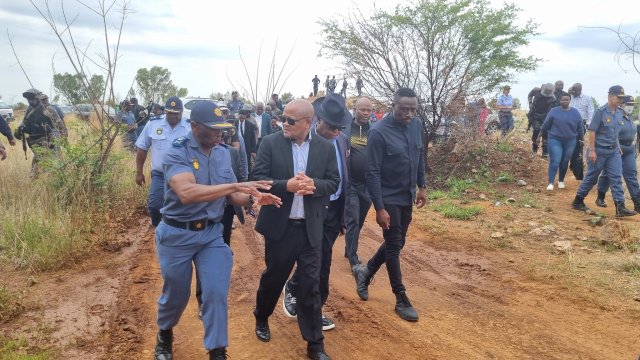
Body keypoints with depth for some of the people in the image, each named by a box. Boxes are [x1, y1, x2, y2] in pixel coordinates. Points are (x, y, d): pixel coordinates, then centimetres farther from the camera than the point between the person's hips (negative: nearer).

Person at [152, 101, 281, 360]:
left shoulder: (223, 153, 0)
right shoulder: (177, 152, -19)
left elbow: (231, 195, 4)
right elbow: (187, 193, -35)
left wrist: (252, 198, -18)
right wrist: (235, 185, -38)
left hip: (211, 234, 4)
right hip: (177, 234, -3)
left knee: (217, 293, 0)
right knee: (176, 294, 15)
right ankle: (165, 335, 46)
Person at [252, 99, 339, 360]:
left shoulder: (325, 148, 0)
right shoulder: (270, 143, -4)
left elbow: (333, 182, 1)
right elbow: (258, 178, -8)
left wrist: (313, 185, -20)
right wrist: (287, 185, -24)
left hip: (310, 228, 1)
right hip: (280, 225, 0)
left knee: (310, 286, 5)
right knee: (273, 277, 17)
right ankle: (261, 319, 46)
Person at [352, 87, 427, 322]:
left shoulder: (416, 125, 0)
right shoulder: (379, 132, -20)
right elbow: (372, 173, -19)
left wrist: (422, 186, 11)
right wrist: (379, 208, -21)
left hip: (407, 197, 7)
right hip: (388, 199, -7)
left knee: (396, 242, 16)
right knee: (394, 246, 3)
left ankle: (365, 271, 38)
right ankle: (402, 300, 17)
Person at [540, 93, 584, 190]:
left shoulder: (575, 113, 1)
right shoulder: (554, 111, -6)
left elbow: (580, 127, 11)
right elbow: (546, 125, 4)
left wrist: (580, 138, 18)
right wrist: (544, 135, 13)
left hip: (570, 142, 3)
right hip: (555, 140, -2)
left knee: (565, 163, 11)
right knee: (554, 162, -11)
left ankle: (561, 181, 27)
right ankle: (551, 183, -8)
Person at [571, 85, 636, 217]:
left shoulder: (619, 113, 9)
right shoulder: (601, 111, -12)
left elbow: (617, 132, 18)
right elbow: (592, 131, -15)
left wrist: (618, 147, 15)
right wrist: (591, 151, -18)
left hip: (614, 152, 6)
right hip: (599, 151, -6)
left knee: (616, 178, 0)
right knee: (591, 178, 4)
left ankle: (620, 208, 0)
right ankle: (577, 201, 20)